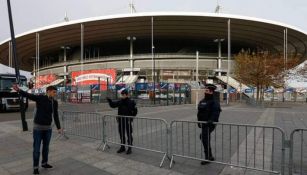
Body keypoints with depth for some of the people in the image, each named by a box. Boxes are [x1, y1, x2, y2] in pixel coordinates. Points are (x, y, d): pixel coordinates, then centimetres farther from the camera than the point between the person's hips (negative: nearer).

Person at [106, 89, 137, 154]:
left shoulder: (131, 102, -8)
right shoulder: (120, 102, 4)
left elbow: (135, 111, -2)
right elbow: (113, 105, 0)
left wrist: (131, 116, -7)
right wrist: (109, 101, -16)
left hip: (128, 120, -4)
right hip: (120, 120, 5)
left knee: (129, 134, 4)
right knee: (121, 134, 13)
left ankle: (129, 148, 15)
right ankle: (122, 147, 27)